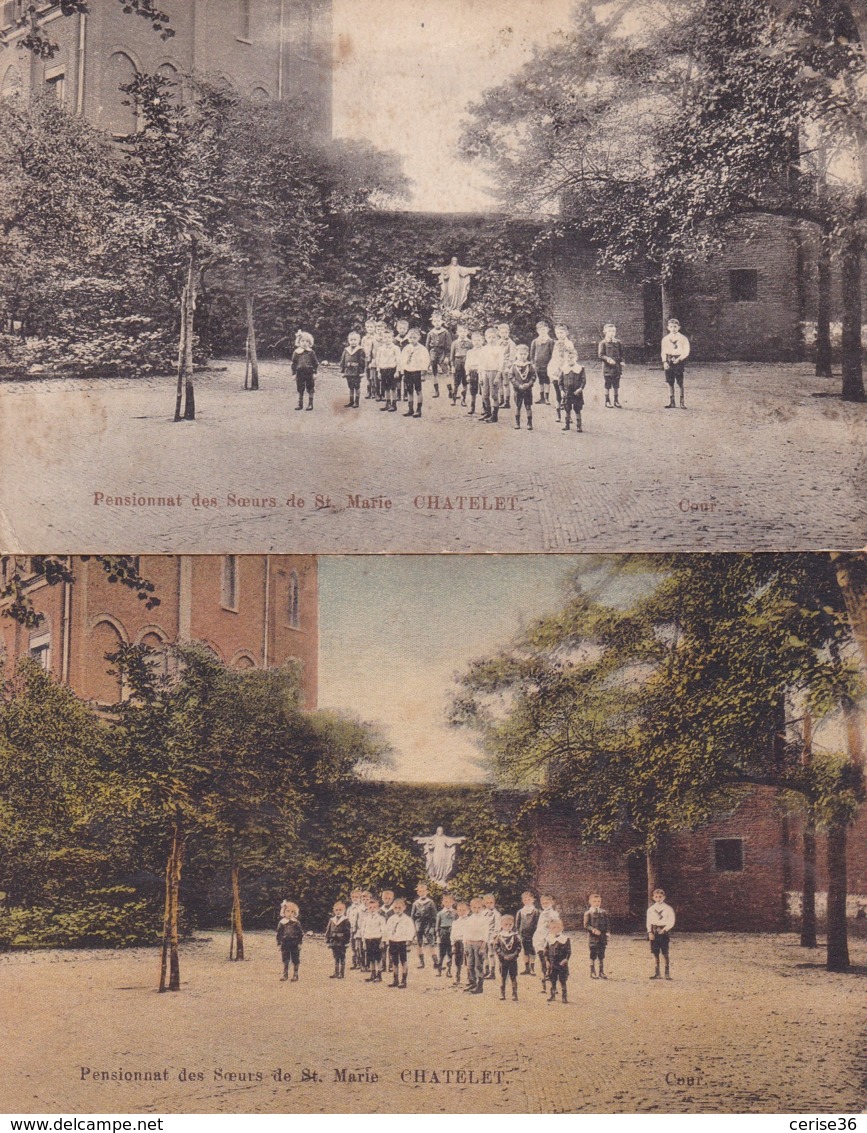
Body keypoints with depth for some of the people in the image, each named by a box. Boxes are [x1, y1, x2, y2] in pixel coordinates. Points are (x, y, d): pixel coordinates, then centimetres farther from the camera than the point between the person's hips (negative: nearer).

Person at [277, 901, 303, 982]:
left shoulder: (296, 923, -2)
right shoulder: (282, 923, 1)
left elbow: (301, 933, 1)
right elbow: (279, 934, 6)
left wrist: (300, 943, -4)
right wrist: (279, 943, 2)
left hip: (295, 945, -1)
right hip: (285, 945, 1)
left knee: (295, 960, 3)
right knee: (285, 960, 7)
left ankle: (295, 975, 12)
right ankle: (285, 974, 16)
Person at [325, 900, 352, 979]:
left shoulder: (346, 921, -5)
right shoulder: (332, 920, 9)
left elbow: (349, 932, -7)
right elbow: (328, 931, 12)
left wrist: (347, 940, -13)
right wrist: (327, 939, 6)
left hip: (342, 943, -5)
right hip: (334, 942, 5)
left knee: (342, 958, 2)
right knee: (336, 958, 11)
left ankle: (342, 973, 7)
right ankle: (336, 972, 17)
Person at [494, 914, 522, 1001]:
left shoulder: (515, 936, 0)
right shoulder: (499, 936, -1)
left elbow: (519, 947, -2)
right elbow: (496, 947, -4)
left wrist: (514, 955, -16)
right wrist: (503, 956, -13)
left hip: (513, 960, 0)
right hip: (503, 960, 0)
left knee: (514, 978, 3)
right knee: (502, 977, 7)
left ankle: (514, 994, 8)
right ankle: (502, 994, 14)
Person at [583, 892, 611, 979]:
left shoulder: (603, 912, 7)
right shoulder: (588, 913, -4)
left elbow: (608, 923, 10)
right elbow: (586, 924, -9)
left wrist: (607, 932, -2)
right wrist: (593, 930, -23)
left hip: (602, 937, 3)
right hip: (593, 937, -3)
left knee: (602, 955, 8)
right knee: (593, 955, 1)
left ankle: (601, 972, 16)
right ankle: (592, 973, 9)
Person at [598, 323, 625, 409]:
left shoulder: (618, 342, 9)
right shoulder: (603, 343, -3)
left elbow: (621, 354, 14)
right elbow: (600, 355, -9)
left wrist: (621, 361, -2)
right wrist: (608, 359, -24)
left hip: (617, 367, 3)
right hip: (607, 367, -3)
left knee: (616, 385, 7)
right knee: (607, 385, 2)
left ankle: (616, 401, 15)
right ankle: (607, 401, 11)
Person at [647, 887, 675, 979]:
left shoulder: (668, 909, 0)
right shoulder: (651, 909, 11)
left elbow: (671, 922, -3)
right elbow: (649, 922, 11)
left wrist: (664, 930, -16)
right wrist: (650, 932, -3)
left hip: (664, 932, -4)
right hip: (654, 933, 4)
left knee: (665, 954, -6)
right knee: (655, 953, 3)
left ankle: (667, 973, -2)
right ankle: (657, 973, 8)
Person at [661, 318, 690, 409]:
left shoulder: (683, 338, 0)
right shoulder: (665, 339, 10)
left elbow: (686, 352, -2)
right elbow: (664, 352, 10)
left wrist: (679, 359, -17)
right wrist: (665, 362, -5)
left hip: (679, 362, -3)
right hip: (669, 363, 3)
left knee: (680, 383, -4)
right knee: (670, 383, 4)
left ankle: (682, 402, 0)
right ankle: (671, 402, 10)